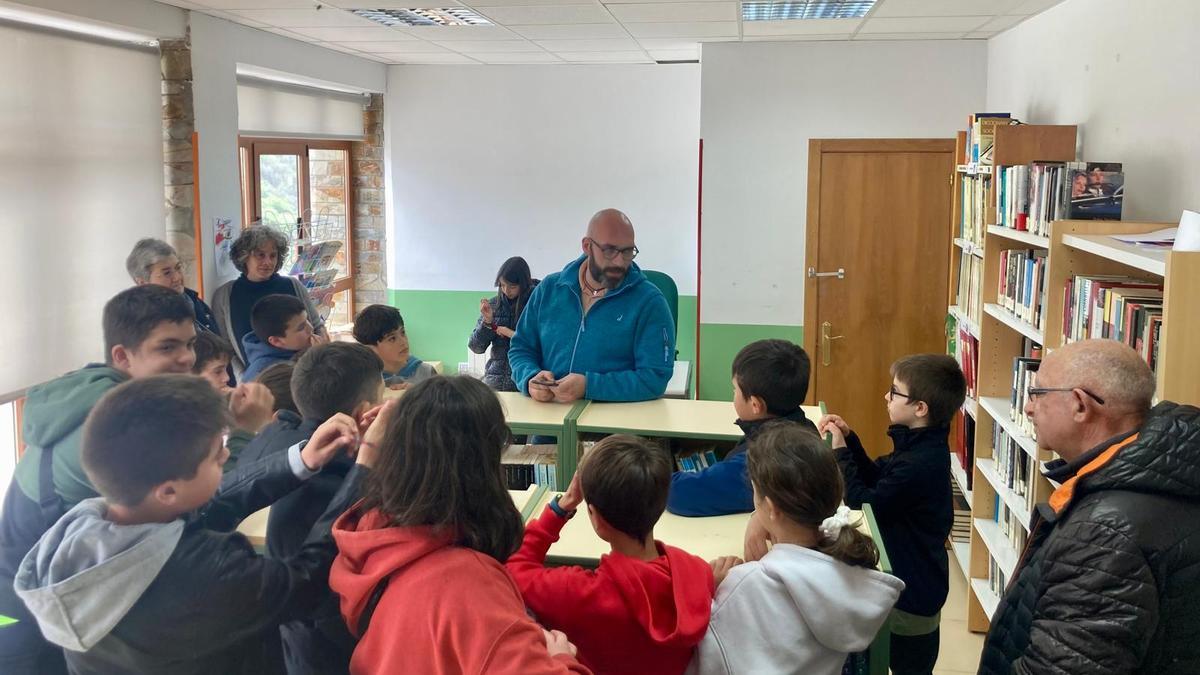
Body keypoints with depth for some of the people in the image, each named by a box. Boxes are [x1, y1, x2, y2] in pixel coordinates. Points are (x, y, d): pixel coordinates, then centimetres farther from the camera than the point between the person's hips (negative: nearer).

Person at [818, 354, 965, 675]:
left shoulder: (920, 465, -31)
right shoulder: (921, 446, 0)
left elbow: (864, 503, -24)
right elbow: (877, 478, 9)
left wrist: (840, 452, -16)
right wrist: (849, 439, -2)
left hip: (913, 592, -10)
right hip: (913, 580, 10)